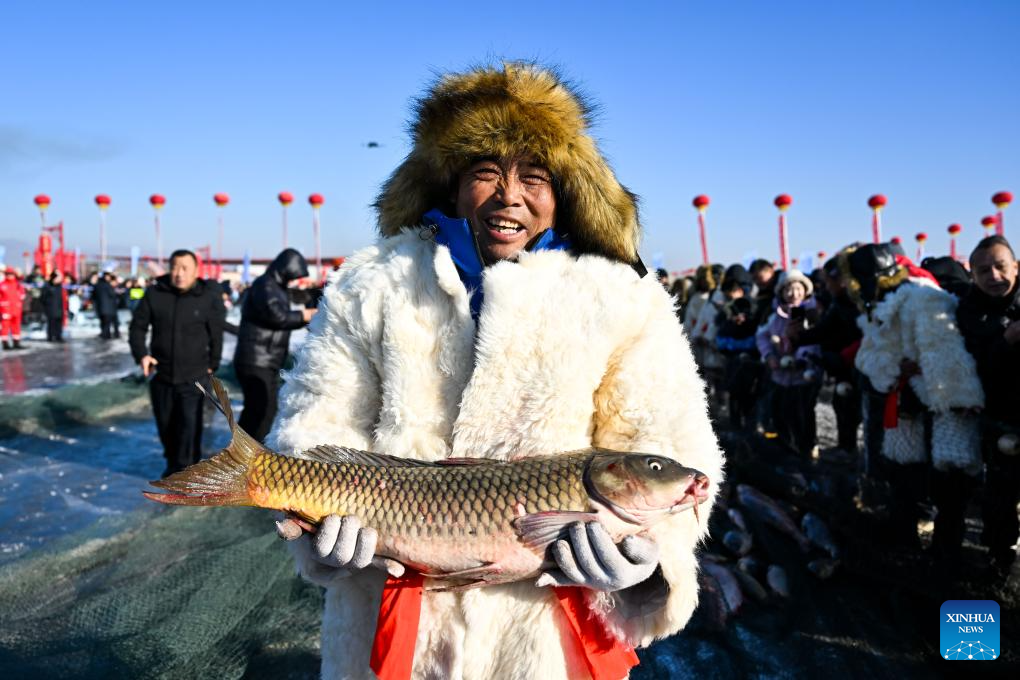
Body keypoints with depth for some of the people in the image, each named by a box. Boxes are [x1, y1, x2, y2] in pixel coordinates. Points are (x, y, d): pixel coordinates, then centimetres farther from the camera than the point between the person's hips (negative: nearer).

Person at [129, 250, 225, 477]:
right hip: (161, 374, 3)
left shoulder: (209, 298, -7)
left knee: (189, 424, -9)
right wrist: (141, 354, -7)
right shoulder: (155, 294, -1)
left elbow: (216, 335, -1)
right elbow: (137, 326, 6)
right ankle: (172, 462, 37)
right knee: (165, 424, 15)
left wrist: (212, 365, 3)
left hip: (194, 376, -3)